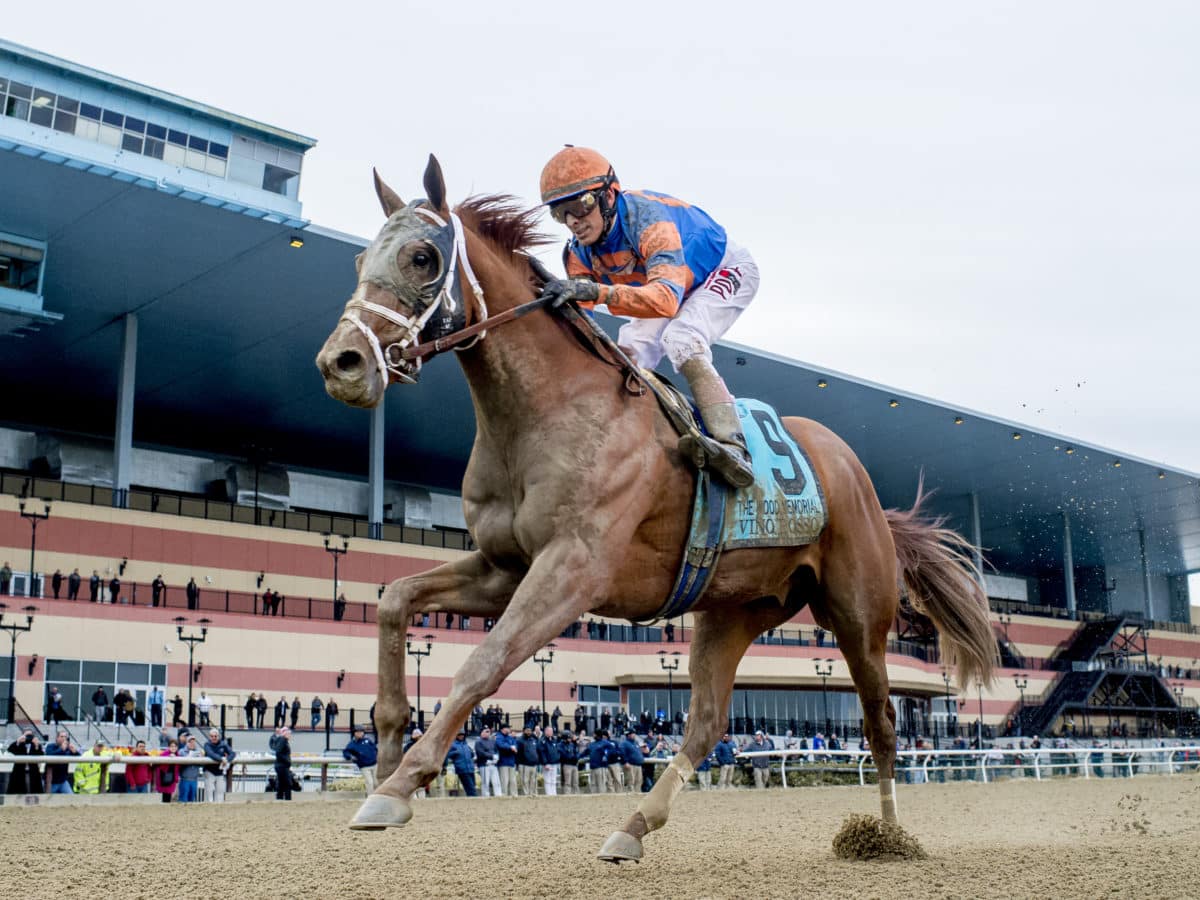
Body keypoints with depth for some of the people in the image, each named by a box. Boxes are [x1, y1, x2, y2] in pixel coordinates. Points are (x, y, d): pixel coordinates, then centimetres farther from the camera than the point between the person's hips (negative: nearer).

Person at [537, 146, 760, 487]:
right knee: (628, 354, -9)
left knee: (680, 338, -32)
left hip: (727, 271, -8)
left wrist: (596, 291, -69)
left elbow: (667, 298, -56)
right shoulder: (579, 251, -17)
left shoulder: (647, 218, -40)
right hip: (662, 284, 8)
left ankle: (733, 448, -41)